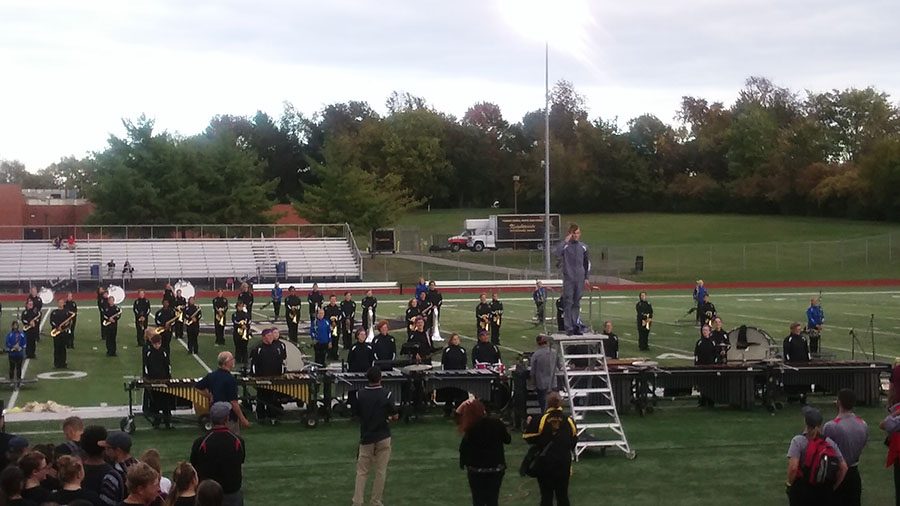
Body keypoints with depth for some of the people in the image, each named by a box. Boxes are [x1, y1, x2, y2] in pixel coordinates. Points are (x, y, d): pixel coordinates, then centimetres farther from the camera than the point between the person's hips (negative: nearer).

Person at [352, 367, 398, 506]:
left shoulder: (359, 395, -5)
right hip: (383, 437, -1)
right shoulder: (386, 395, -11)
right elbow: (395, 417, -5)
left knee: (362, 472, 7)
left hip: (366, 438, 1)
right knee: (381, 472, 8)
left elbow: (356, 413, 6)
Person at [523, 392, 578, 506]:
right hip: (563, 463, 2)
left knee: (546, 496, 6)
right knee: (562, 495, 11)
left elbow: (528, 437, -9)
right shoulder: (568, 420, -4)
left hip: (545, 463, -2)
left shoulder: (540, 420, -13)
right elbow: (574, 441, 5)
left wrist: (529, 424, 9)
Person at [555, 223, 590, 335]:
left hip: (580, 280, 4)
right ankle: (569, 327, -2)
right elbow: (558, 253, -25)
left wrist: (587, 277, 12)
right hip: (568, 279, -4)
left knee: (577, 303, 8)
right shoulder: (565, 246, -3)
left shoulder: (583, 247, 9)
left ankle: (576, 326, 14)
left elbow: (587, 262, 18)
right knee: (568, 303, -4)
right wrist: (566, 241, -20)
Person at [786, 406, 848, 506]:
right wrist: (834, 487, 6)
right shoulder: (830, 442, -2)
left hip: (802, 489, -3)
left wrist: (790, 483, -7)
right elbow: (843, 467, -4)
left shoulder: (798, 441, -14)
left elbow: (793, 467, -24)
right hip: (825, 490, 3)